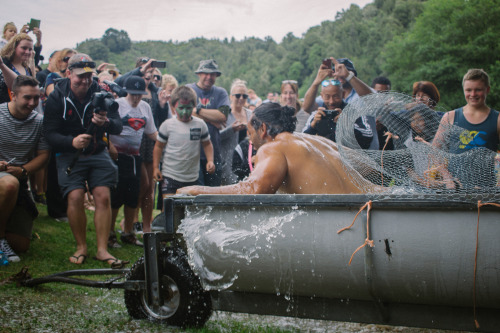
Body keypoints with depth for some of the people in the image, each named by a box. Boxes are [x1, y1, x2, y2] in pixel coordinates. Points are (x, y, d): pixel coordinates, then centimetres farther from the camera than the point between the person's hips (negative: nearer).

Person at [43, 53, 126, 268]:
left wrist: (106, 123, -31)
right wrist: (72, 142, -29)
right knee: (75, 197, -17)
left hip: (98, 153, 2)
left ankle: (102, 250, -5)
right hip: (69, 154, -1)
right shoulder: (57, 98, -5)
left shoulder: (101, 95, -2)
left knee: (103, 196, -12)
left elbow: (118, 127, -7)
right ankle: (81, 247, 0)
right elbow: (50, 134, -9)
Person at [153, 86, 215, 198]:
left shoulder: (200, 124, 0)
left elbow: (207, 144, 12)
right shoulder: (167, 125, -4)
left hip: (192, 177, 2)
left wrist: (210, 161, -4)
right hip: (170, 175, -2)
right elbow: (158, 146, 5)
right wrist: (156, 167, 0)